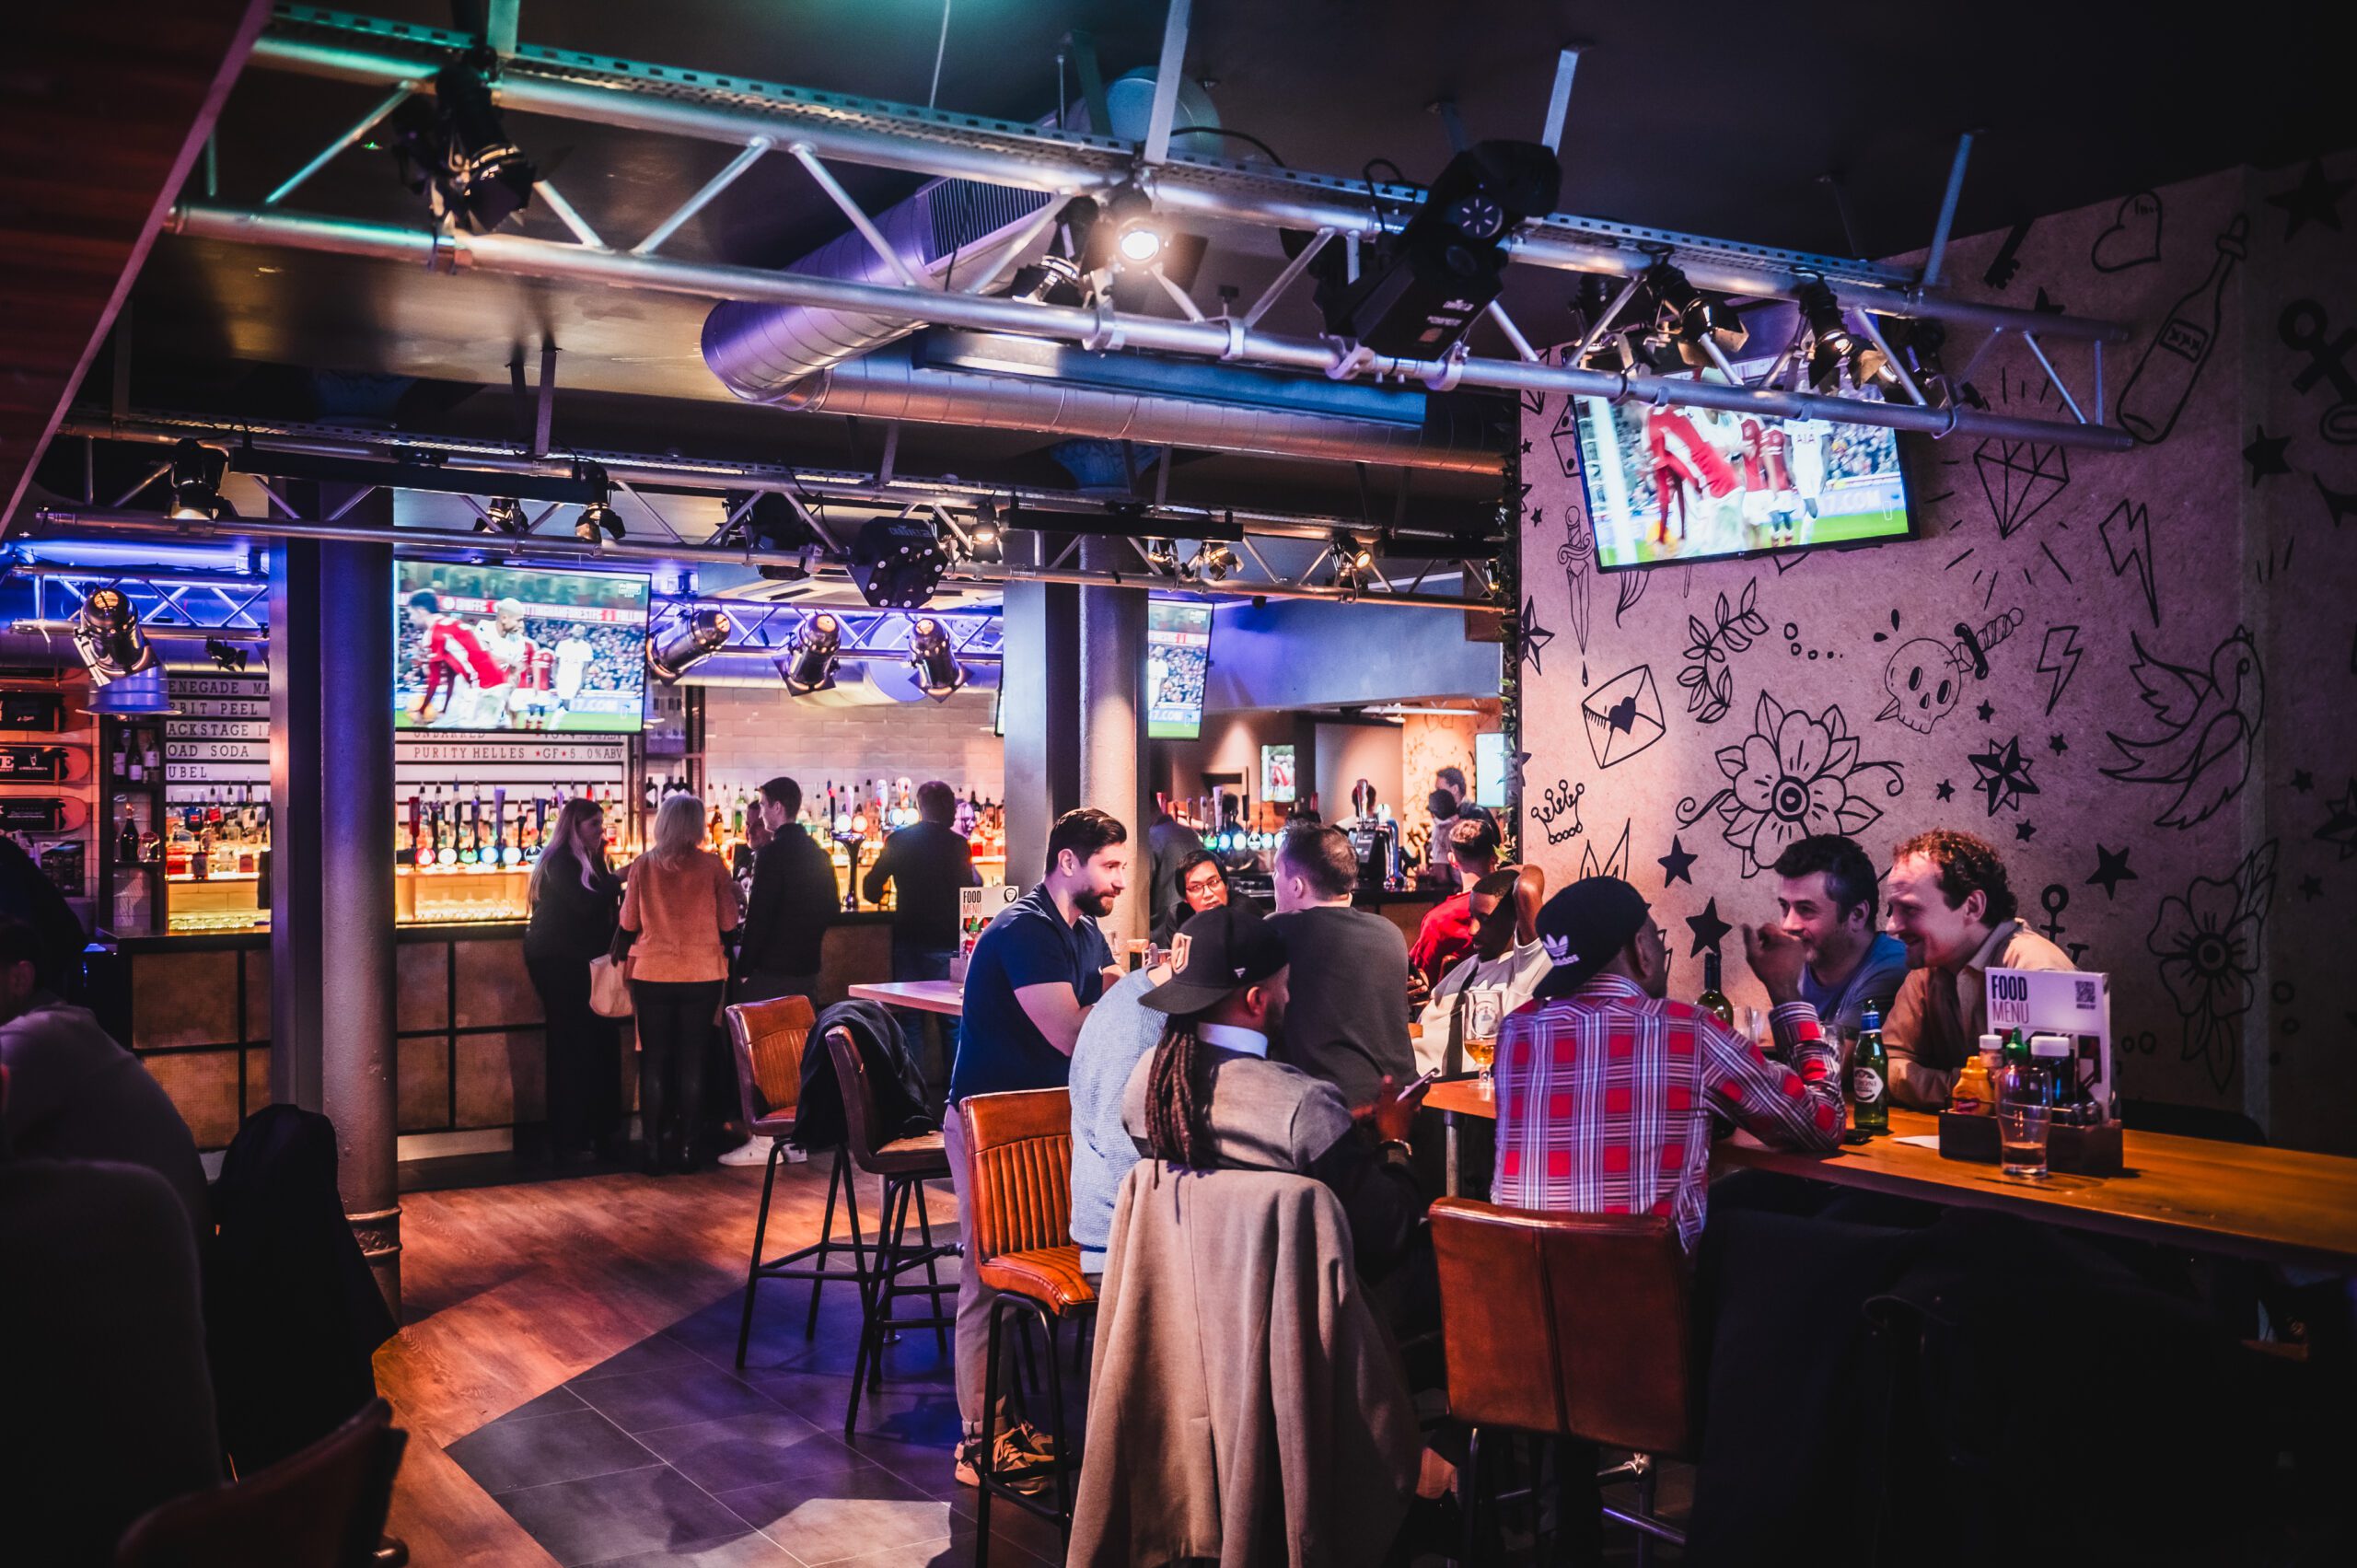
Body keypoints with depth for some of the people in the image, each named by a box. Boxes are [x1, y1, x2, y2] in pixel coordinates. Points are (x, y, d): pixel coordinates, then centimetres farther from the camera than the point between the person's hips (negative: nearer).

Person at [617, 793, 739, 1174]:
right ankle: (686, 1147, 8)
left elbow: (629, 926, 4)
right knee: (692, 1062, 6)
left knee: (654, 1061, 7)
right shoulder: (711, 865, -5)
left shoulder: (643, 866, -2)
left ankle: (654, 1149, 8)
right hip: (703, 975, -1)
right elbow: (728, 924, -2)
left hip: (652, 976, 1)